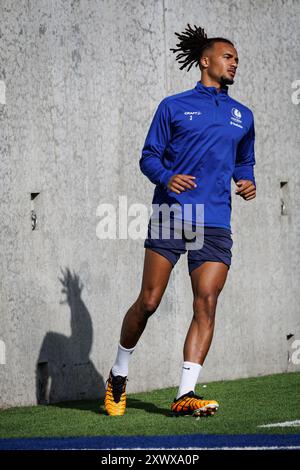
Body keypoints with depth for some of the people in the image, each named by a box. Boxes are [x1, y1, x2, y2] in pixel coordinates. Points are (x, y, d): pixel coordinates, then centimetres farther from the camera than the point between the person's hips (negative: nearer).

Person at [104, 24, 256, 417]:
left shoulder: (242, 116, 18)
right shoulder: (174, 106, 7)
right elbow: (149, 156, 6)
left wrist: (248, 181, 8)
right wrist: (167, 177, -15)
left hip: (215, 224, 3)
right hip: (170, 217, -3)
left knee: (207, 304, -10)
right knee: (148, 302, -5)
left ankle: (185, 395, -9)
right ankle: (119, 376, 18)